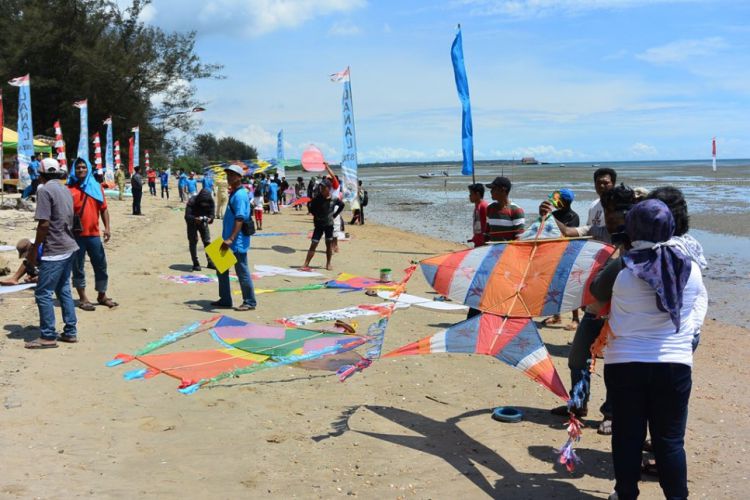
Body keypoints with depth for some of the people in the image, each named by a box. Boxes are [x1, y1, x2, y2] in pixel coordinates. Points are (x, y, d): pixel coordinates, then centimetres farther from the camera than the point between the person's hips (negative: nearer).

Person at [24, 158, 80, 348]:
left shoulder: (45, 190, -12)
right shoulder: (65, 190, 13)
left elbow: (44, 223, -18)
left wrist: (35, 249, -9)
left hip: (54, 251, -9)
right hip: (69, 247, 9)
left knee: (43, 293, -1)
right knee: (64, 290, 15)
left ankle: (48, 337, 2)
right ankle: (70, 332, 18)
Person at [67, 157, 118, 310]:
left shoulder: (97, 187, 9)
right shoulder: (70, 189, -2)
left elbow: (103, 209, 10)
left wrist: (107, 227, -1)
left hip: (94, 234, 4)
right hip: (76, 235, -3)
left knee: (101, 265, 9)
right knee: (78, 267, 4)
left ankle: (102, 296, 23)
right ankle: (82, 298, 13)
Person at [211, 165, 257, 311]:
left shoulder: (240, 195, -16)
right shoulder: (234, 193, 14)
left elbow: (240, 219, -25)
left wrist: (231, 239, -30)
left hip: (238, 241, -10)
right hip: (229, 240, 10)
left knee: (242, 271, -2)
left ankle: (250, 302, 7)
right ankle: (225, 299, 24)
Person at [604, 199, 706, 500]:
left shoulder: (623, 274, -13)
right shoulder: (691, 270, -6)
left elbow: (615, 325, -6)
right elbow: (700, 299, 10)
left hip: (625, 363, -1)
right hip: (675, 364, 1)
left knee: (627, 436, 11)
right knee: (670, 439, 11)